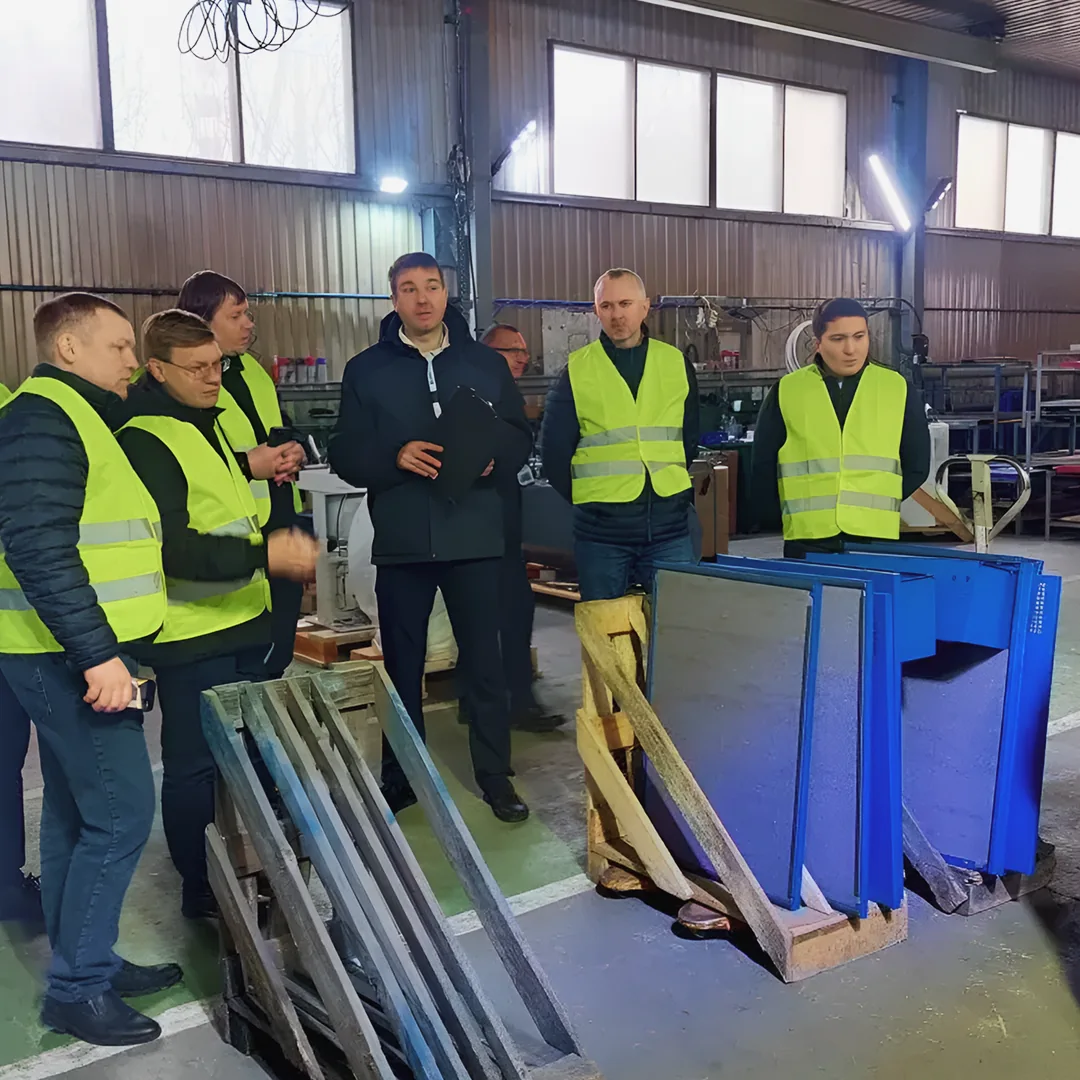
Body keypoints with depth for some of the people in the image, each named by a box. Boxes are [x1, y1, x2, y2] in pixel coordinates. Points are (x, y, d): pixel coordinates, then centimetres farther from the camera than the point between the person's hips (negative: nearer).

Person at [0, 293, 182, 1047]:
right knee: (120, 813, -6)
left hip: (71, 652, 10)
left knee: (78, 813, 14)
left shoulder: (75, 417, 17)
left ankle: (84, 966, 25)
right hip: (72, 655, -10)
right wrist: (96, 653, -26)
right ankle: (78, 986, 6)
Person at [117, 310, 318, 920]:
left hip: (242, 623, 10)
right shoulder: (145, 440, -18)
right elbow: (170, 547, -26)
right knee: (196, 766, 1)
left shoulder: (208, 422, 14)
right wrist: (264, 555, -32)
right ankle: (202, 892, 17)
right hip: (191, 636, -10)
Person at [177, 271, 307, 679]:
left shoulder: (252, 369, 15)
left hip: (282, 528, 8)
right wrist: (246, 466, -21)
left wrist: (294, 451, 4)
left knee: (276, 661, 16)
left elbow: (281, 430, 26)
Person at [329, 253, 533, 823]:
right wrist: (395, 456, -18)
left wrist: (492, 458, -13)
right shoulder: (367, 370, 4)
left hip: (475, 537, 0)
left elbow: (520, 438, 8)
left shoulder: (486, 363, 7)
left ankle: (495, 774, 20)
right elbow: (345, 455, 0)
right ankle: (401, 777, 25)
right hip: (401, 540, 0)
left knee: (484, 660, 6)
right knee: (402, 665, 11)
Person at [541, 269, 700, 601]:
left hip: (669, 527, 2)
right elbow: (555, 448, 5)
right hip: (601, 531, -1)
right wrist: (586, 500, 7)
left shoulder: (676, 363, 7)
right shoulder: (577, 370, 1)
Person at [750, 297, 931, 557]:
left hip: (875, 539, 0)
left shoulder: (898, 389, 7)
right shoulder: (786, 391, 6)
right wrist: (777, 521, 5)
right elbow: (763, 467, 10)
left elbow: (917, 465, 11)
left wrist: (882, 511, 7)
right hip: (807, 540, 0)